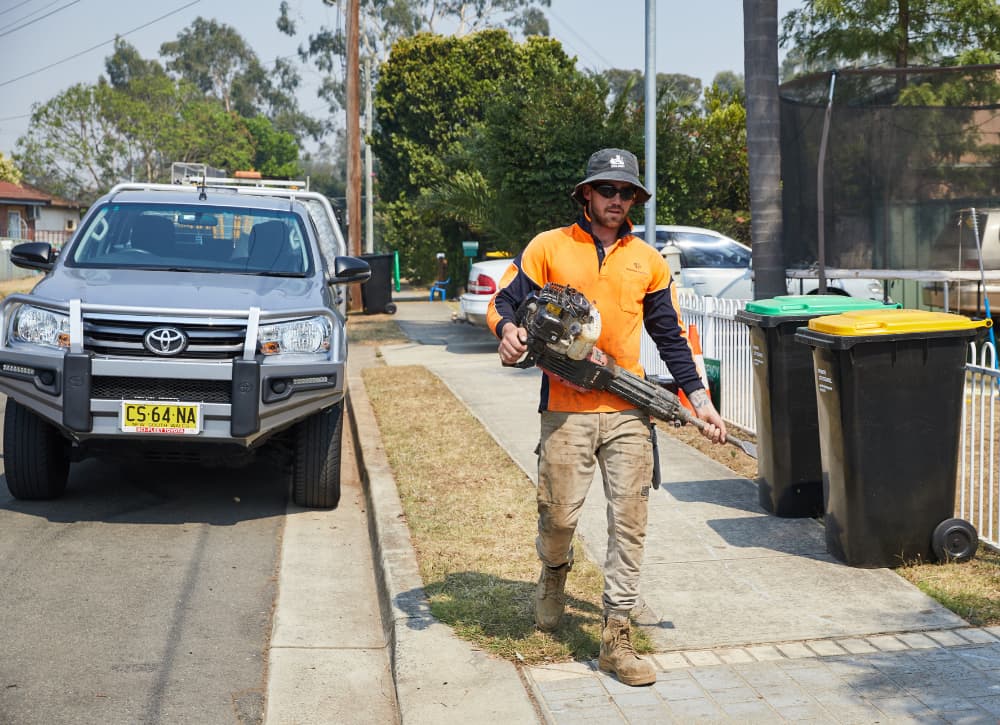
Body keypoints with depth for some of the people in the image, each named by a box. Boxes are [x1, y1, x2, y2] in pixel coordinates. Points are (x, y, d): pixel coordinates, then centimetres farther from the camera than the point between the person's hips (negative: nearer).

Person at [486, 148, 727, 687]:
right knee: (559, 514, 1)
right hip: (566, 409, -2)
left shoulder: (648, 261, 14)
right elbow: (504, 300, 7)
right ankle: (554, 572, 37)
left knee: (629, 522, -3)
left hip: (629, 412, 2)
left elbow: (671, 337, 16)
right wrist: (508, 329, -16)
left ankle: (616, 639, 4)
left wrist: (700, 400, 10)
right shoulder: (549, 247, 7)